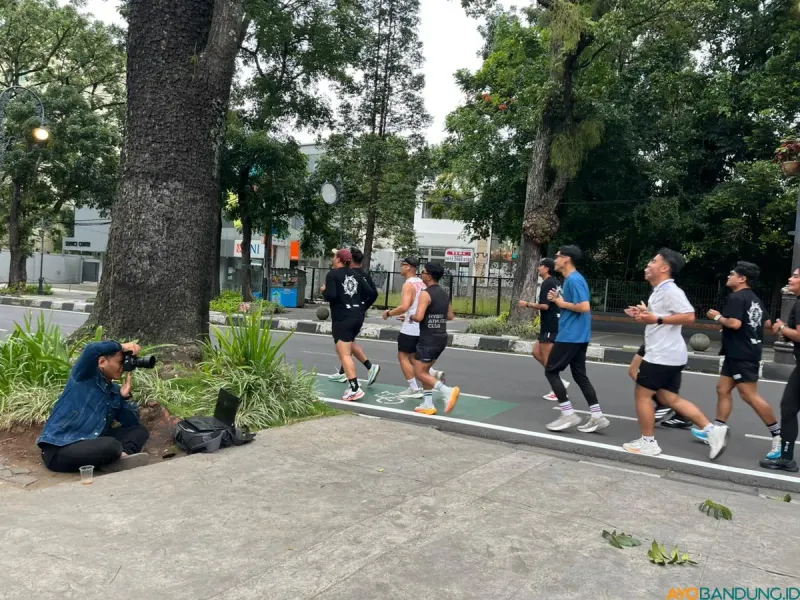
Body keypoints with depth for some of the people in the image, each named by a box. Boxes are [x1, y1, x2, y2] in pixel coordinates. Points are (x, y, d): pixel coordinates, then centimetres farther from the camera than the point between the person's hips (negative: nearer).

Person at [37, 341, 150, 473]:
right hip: (59, 450, -8)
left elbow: (133, 423, 8)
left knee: (140, 430, 1)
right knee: (111, 445, -35)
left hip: (89, 445, 8)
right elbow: (92, 349, -27)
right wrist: (122, 347, -15)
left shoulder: (115, 391, 12)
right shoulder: (85, 375, -5)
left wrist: (125, 396, -5)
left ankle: (123, 455, -26)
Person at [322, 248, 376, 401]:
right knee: (348, 345, 26)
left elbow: (331, 296, -18)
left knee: (345, 354, -7)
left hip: (342, 318, -7)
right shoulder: (356, 274, 12)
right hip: (358, 316, 7)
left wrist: (324, 291, 3)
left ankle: (355, 390, -13)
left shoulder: (333, 274, -6)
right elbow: (370, 292, 7)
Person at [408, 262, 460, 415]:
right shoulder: (444, 294, 11)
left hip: (429, 339, -8)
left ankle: (448, 391, -14)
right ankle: (428, 405, 16)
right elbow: (450, 316, 19)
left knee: (419, 373, 0)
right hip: (441, 338, 9)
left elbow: (419, 317, -25)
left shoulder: (426, 293, -15)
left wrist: (411, 317, -4)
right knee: (424, 371, 17)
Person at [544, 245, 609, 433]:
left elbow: (584, 307, -25)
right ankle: (597, 417, 10)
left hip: (571, 335, -10)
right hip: (577, 336, 10)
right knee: (580, 375, 11)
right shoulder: (570, 279, 15)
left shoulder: (574, 280, -17)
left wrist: (563, 303, -13)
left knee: (551, 371, -2)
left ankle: (568, 414, 0)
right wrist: (557, 298, 8)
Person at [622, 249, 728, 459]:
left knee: (642, 394, 0)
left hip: (662, 355, -10)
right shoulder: (660, 291, 17)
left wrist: (657, 319, -25)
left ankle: (647, 442, 10)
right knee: (670, 398, 12)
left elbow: (689, 316, -25)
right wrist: (644, 314, 13)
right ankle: (712, 430, 10)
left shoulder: (670, 290, -16)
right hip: (666, 354, 10)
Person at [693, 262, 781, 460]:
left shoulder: (736, 297, -15)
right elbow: (766, 323, 22)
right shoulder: (755, 299, 15)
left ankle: (778, 434, -2)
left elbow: (734, 323, -26)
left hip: (741, 354, -11)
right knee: (723, 389, 11)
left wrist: (718, 317, -10)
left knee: (750, 395, -8)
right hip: (738, 353, 11)